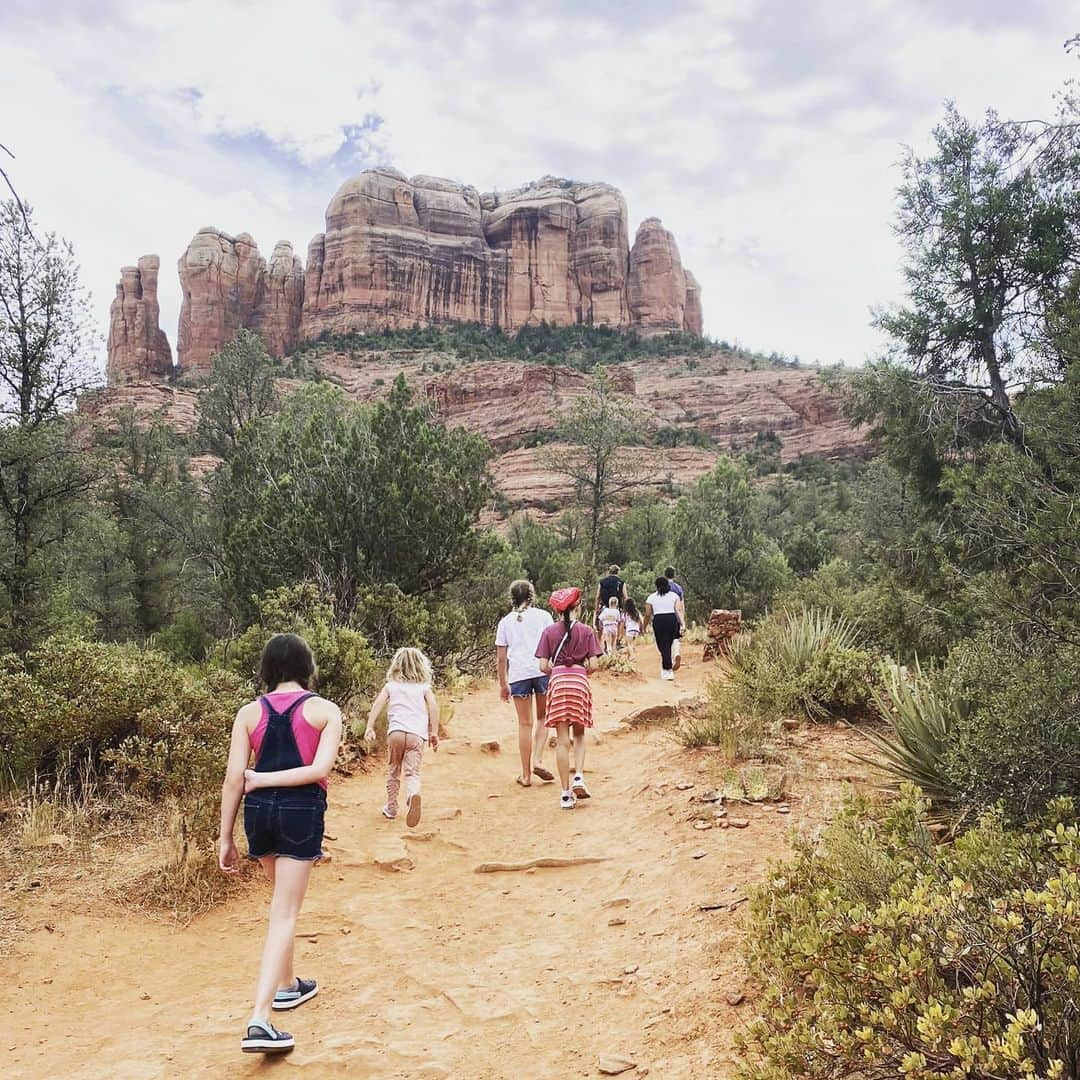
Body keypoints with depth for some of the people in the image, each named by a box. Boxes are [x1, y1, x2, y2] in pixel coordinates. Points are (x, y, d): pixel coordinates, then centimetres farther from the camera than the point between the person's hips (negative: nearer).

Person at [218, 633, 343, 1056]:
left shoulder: (249, 712, 3)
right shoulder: (325, 711, -3)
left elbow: (234, 778, -1)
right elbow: (320, 769, -15)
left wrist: (225, 837, 5)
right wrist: (264, 779, -6)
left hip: (259, 811, 4)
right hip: (302, 813, -4)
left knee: (282, 900, 25)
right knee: (285, 914, 1)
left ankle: (287, 985, 41)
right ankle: (259, 1020, -7)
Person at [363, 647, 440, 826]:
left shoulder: (391, 685, 17)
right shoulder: (424, 687, 16)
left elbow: (378, 704, 2)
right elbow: (433, 706, 1)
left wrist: (369, 727, -4)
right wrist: (434, 732, 2)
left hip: (396, 731, 1)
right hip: (417, 734, -1)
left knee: (393, 771, 18)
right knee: (412, 772, -8)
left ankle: (391, 808, 27)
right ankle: (413, 795, -38)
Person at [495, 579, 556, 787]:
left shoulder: (506, 621, 10)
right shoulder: (543, 616, 6)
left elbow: (501, 657, 8)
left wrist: (503, 684, 14)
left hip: (518, 674, 1)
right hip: (542, 671, -1)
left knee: (525, 723, 8)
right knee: (543, 717, 18)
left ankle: (526, 774, 12)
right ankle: (538, 760, 1)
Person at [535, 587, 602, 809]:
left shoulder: (549, 631, 3)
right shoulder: (586, 631, 1)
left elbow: (543, 666, -1)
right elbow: (593, 665, -2)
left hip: (557, 682, 0)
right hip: (580, 681, 0)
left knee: (562, 740, 3)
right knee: (579, 734, 18)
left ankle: (566, 793, 4)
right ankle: (578, 776, -2)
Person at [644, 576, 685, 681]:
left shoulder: (651, 597, 7)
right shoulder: (674, 595, 11)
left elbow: (648, 614, 7)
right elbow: (678, 610, -2)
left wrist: (645, 627, 17)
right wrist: (681, 623, -5)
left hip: (658, 621, -2)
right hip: (672, 620, 2)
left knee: (663, 646, -2)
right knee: (668, 645, 14)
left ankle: (668, 671, -9)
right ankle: (665, 668, 22)